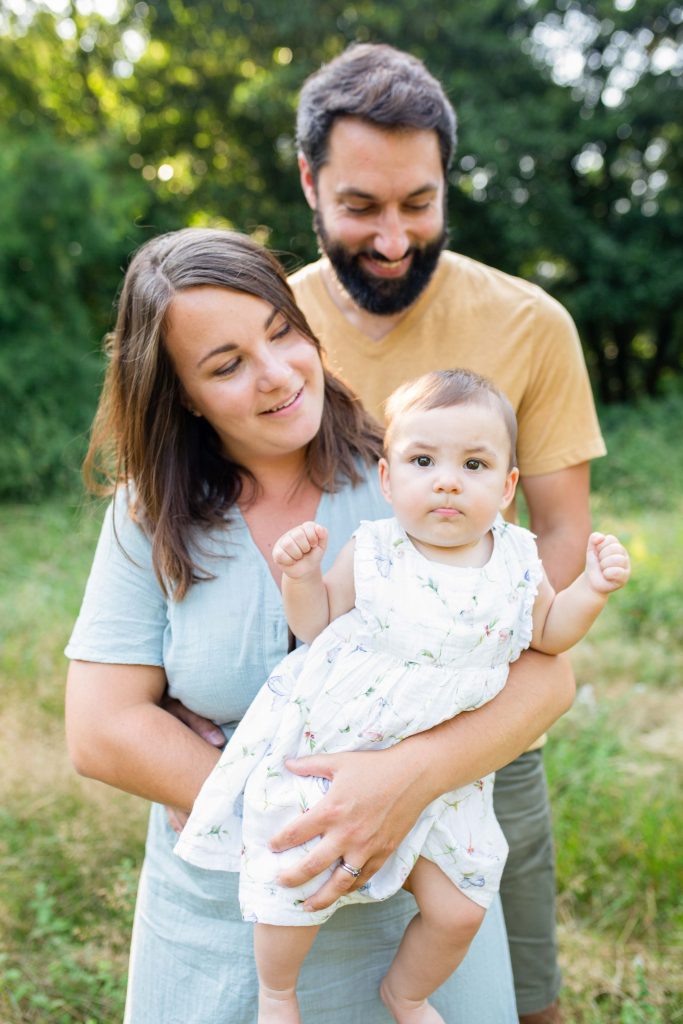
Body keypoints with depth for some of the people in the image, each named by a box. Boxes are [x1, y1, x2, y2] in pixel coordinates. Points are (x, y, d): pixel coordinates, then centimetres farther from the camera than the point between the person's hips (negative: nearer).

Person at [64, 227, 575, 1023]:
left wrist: (413, 777, -32)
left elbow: (545, 675, -15)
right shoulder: (151, 516, -8)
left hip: (415, 897, 0)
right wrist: (286, 823, -18)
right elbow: (101, 731, -11)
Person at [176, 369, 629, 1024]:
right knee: (293, 883, 2)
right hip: (324, 755, -2)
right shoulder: (369, 555, -12)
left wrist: (592, 590, -5)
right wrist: (300, 577, -19)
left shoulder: (516, 561, -5)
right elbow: (316, 629, -2)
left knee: (459, 907, 6)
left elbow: (546, 633, 11)